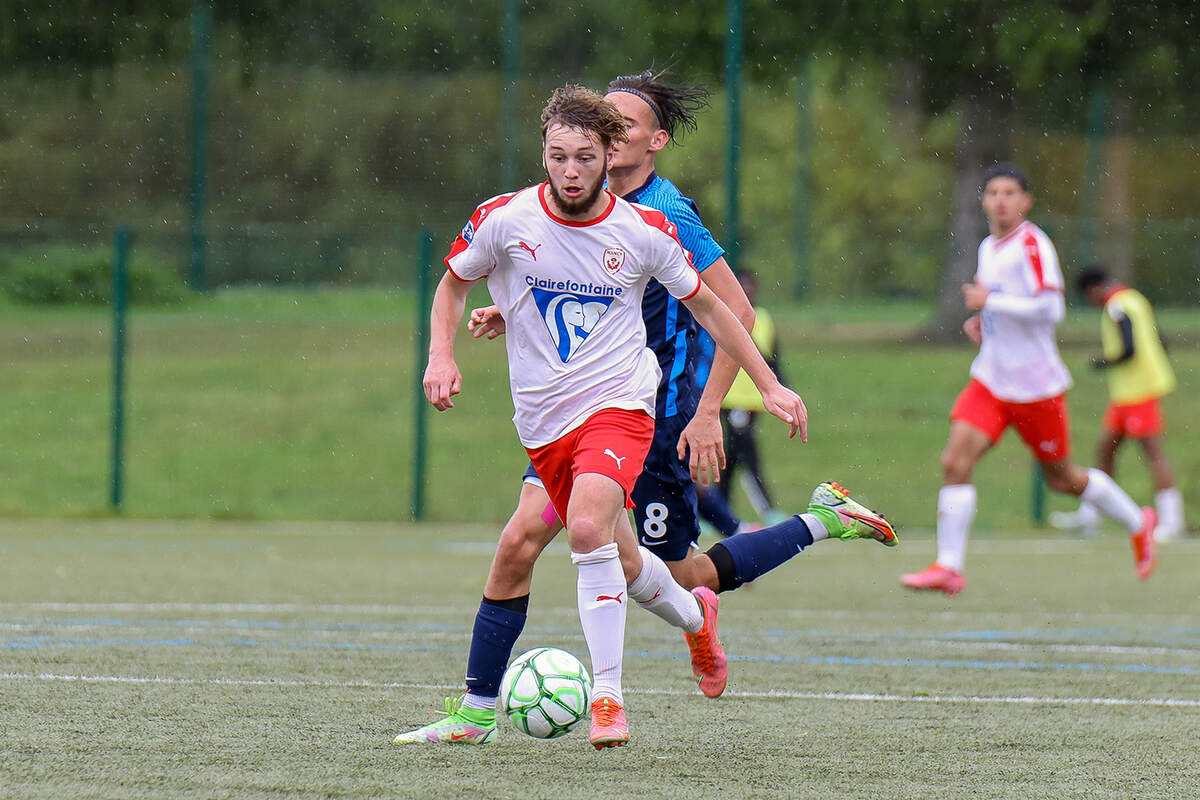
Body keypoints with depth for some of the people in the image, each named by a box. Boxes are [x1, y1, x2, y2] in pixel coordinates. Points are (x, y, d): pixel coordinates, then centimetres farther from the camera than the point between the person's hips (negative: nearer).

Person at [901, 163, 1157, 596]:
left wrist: (989, 301, -20)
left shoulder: (1032, 244, -14)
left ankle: (1137, 523, 32)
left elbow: (1050, 308, -23)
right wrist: (983, 322, 9)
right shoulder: (988, 248, 12)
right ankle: (948, 567, -12)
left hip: (1035, 383, -7)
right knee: (955, 461, -11)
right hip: (991, 378, 7)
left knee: (1060, 477, 8)